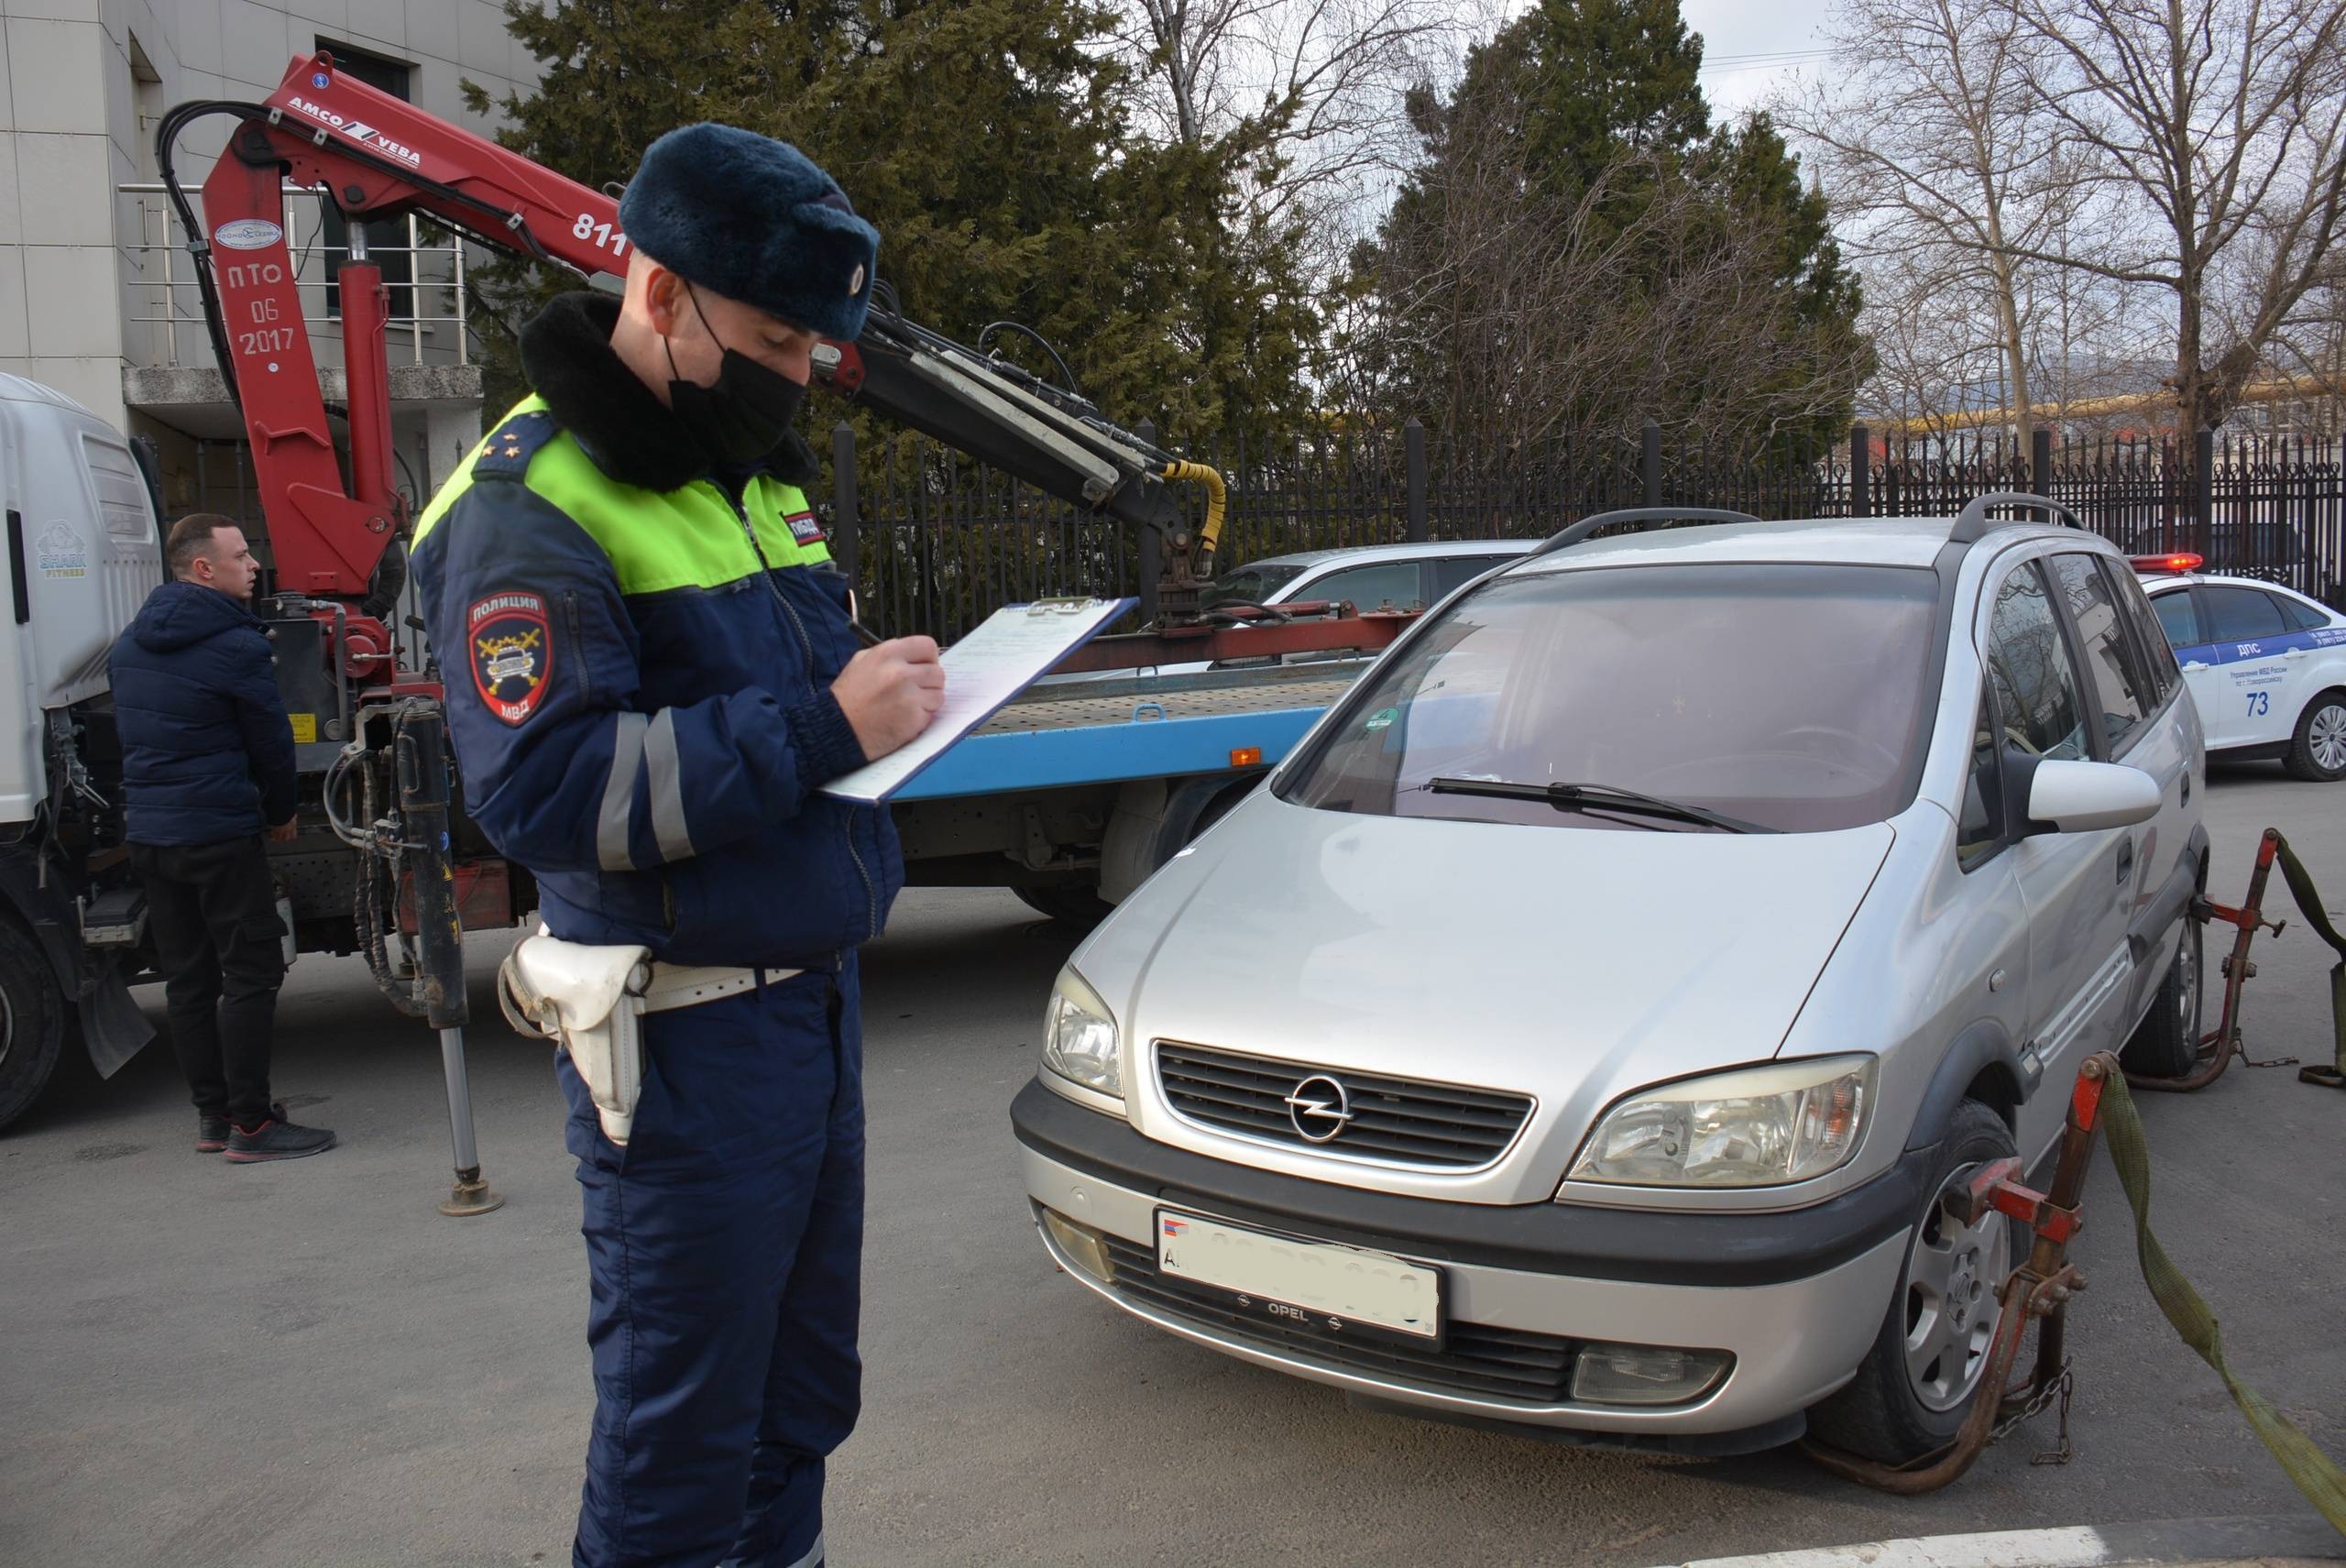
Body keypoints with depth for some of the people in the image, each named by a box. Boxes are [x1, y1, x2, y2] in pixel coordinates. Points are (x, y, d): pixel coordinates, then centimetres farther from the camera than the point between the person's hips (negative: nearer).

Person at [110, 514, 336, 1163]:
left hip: (146, 832, 8)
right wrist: (282, 813, 9)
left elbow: (133, 733, 19)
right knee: (251, 973, -3)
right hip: (219, 833, -8)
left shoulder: (129, 644, 12)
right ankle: (250, 1125, -2)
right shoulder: (237, 646, -13)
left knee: (188, 979, 13)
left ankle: (213, 1115, 19)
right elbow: (270, 742, -7)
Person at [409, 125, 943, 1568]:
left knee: (802, 1395, 20)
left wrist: (887, 693, 4)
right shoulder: (533, 508, -14)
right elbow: (543, 791, -24)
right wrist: (817, 725, -25)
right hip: (690, 1042, -8)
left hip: (818, 997, 9)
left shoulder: (753, 467, 14)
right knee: (684, 1442, 4)